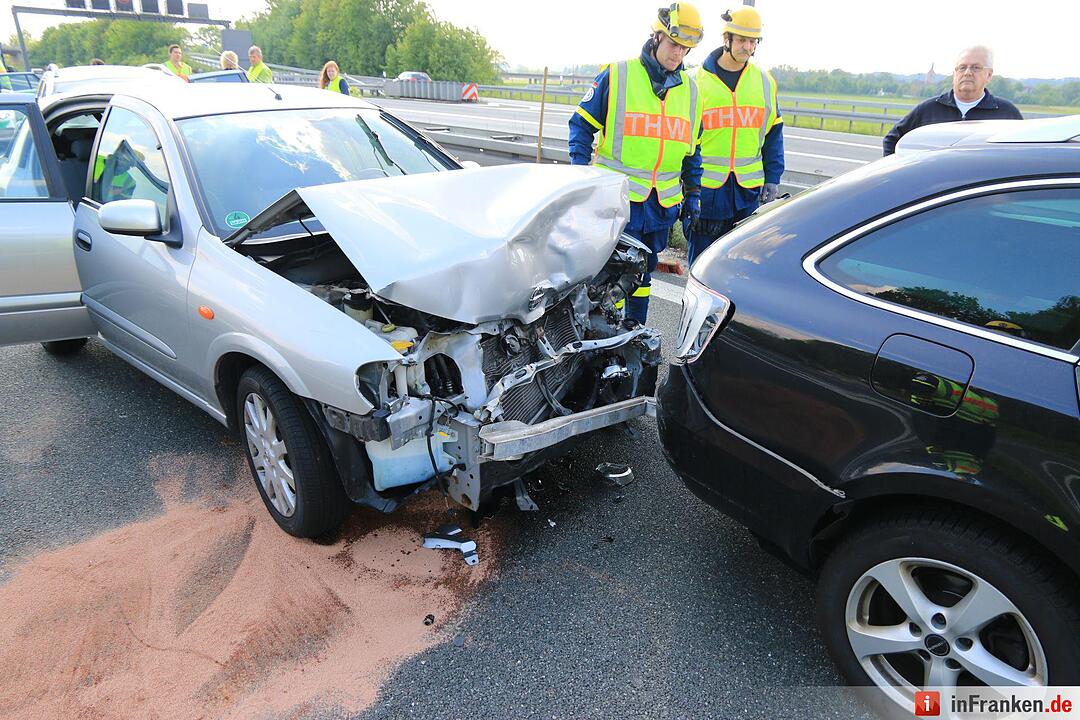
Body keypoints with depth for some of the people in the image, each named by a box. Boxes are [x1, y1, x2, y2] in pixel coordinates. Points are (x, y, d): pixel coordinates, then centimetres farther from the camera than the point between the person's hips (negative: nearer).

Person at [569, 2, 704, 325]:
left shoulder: (690, 89, 11)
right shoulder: (616, 76, -5)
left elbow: (692, 150, 18)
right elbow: (581, 124, -1)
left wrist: (693, 195, 14)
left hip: (662, 202, 5)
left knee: (644, 271, 15)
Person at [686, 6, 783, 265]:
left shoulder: (765, 81, 10)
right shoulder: (697, 80, 0)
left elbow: (773, 134, 14)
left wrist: (772, 179, 6)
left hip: (748, 189, 3)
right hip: (706, 187, -3)